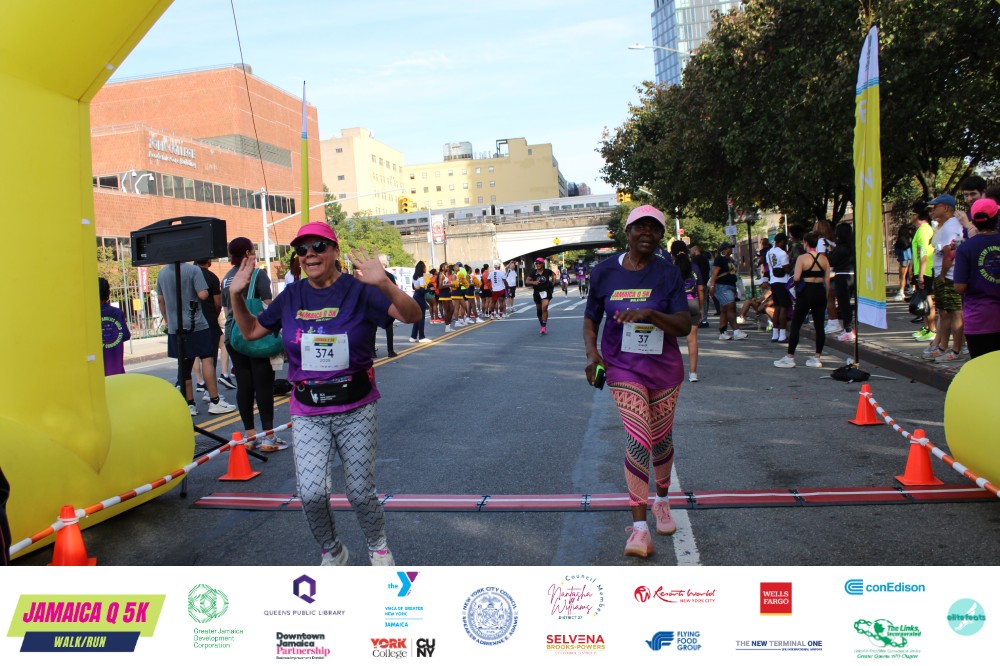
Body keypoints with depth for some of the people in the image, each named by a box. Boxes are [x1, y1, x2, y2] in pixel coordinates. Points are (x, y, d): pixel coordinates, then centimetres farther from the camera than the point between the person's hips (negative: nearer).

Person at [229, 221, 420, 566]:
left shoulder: (357, 291, -8)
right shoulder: (291, 296, 6)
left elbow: (411, 315, -21)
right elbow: (251, 330, 18)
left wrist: (384, 284, -39)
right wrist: (237, 295, 2)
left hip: (356, 411, -2)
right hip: (308, 413, 3)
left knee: (360, 494, 7)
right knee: (311, 493, -11)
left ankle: (378, 546, 38)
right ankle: (331, 551, 19)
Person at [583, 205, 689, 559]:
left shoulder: (668, 273, -6)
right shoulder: (604, 272, -4)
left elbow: (684, 325, -12)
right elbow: (591, 318, 7)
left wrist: (650, 314, -29)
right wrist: (591, 351, -11)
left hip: (664, 368, 2)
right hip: (623, 367, -1)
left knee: (661, 439, 14)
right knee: (638, 440, -15)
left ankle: (662, 501, 42)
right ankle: (639, 527, -8)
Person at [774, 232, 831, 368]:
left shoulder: (802, 258, -9)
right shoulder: (824, 258, 5)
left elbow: (796, 278, -18)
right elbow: (827, 280, 7)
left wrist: (797, 285, 4)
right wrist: (825, 296, 15)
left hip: (806, 292, -5)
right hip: (820, 292, 5)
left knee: (795, 326, 3)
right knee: (819, 326, 8)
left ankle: (790, 358, 4)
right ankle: (817, 358, 12)